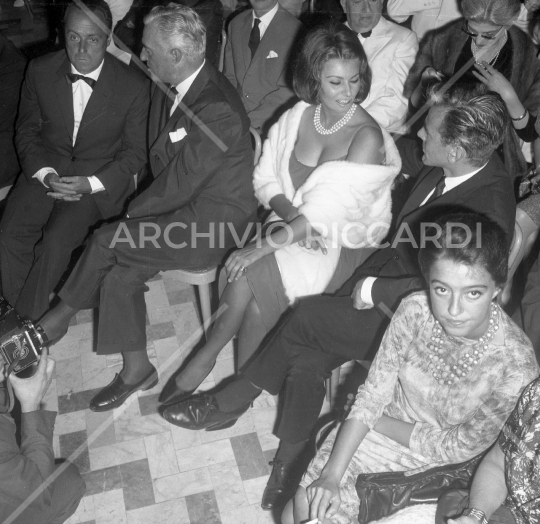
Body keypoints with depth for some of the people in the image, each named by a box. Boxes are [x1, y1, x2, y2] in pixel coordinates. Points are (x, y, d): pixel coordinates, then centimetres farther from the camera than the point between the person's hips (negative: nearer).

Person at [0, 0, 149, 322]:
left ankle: (28, 322, -8)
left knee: (56, 240, -26)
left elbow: (135, 151, -3)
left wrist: (90, 184, -16)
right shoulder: (40, 71, -1)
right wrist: (45, 173, -11)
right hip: (46, 168, 3)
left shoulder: (134, 86, -10)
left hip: (98, 177, -3)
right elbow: (27, 130, 8)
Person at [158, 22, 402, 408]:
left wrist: (261, 247, -22)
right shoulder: (298, 116, 2)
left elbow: (326, 211, -21)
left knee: (252, 276, -26)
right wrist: (290, 214, -16)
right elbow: (266, 178, 5)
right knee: (254, 287, -26)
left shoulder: (367, 137, -16)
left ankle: (206, 359, -4)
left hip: (342, 243, -4)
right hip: (292, 226, 5)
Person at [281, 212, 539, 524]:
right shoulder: (415, 311, -21)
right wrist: (331, 475, -20)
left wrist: (377, 421, -12)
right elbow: (373, 395, -13)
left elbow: (458, 448, -17)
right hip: (388, 427, 3)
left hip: (435, 462, -2)